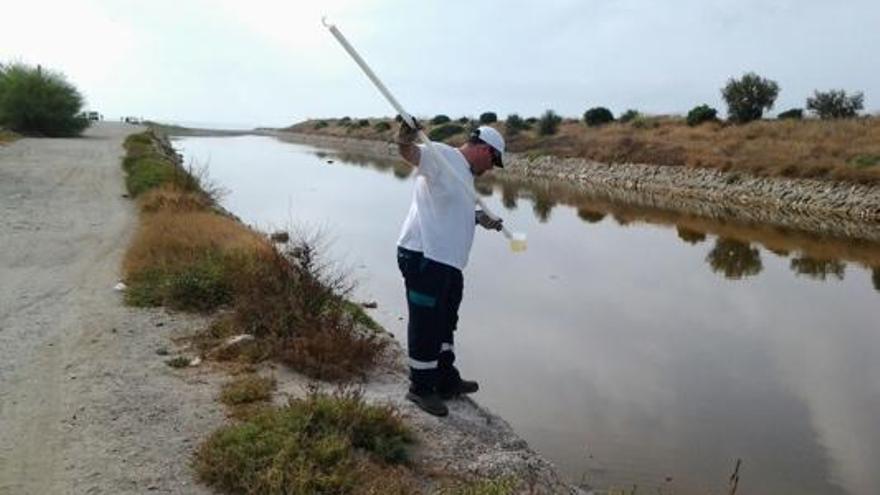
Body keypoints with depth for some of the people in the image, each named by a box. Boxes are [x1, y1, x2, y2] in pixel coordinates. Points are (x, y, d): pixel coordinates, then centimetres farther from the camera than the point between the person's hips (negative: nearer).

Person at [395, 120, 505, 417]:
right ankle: (421, 388, 15)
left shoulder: (465, 173, 22)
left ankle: (446, 381, 37)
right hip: (423, 257, -11)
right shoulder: (442, 156, -9)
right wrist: (404, 143, -49)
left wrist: (479, 218, 13)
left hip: (448, 262, 11)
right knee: (425, 325, 0)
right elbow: (413, 154, -27)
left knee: (444, 324, 22)